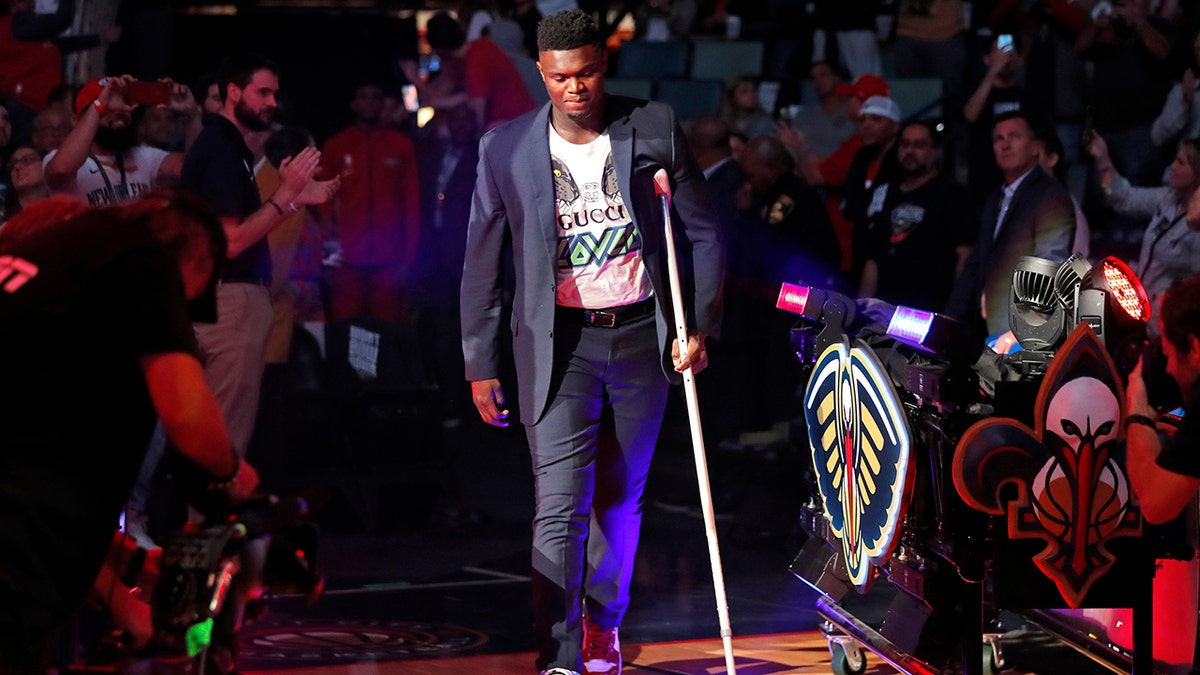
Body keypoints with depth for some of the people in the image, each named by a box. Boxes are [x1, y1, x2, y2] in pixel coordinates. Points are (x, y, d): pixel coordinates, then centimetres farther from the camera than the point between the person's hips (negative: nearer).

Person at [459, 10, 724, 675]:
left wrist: (699, 326, -1)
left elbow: (703, 234, 6)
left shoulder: (656, 129, -2)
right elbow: (482, 264, 5)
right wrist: (480, 366, 5)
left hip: (642, 337, 2)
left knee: (621, 497, 14)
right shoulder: (506, 149, -4)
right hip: (560, 343, -2)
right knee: (560, 508, -11)